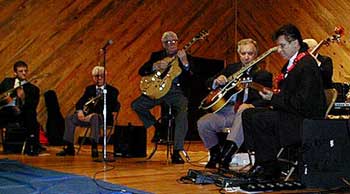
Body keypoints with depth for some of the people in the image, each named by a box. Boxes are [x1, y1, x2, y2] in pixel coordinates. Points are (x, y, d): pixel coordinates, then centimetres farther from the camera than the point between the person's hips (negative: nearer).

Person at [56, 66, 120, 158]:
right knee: (70, 118, -15)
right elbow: (80, 102, 10)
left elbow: (109, 108, -11)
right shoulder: (89, 89, 17)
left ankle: (94, 148, -42)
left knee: (95, 117, -40)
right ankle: (69, 147, -16)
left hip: (104, 118, -5)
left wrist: (93, 114, -22)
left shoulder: (112, 91, 0)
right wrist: (79, 111, -15)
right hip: (88, 116, 6)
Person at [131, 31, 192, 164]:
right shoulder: (156, 55, 15)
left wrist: (184, 62, -24)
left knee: (183, 110, -32)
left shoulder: (184, 56, 8)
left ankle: (176, 151, -29)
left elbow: (190, 77, -7)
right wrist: (156, 66, -13)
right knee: (136, 105, -14)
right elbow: (141, 71, 5)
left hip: (176, 91, -3)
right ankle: (157, 126, 11)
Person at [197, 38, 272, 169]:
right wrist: (217, 81, -6)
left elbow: (265, 100, -4)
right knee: (202, 123, -20)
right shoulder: (231, 69, 19)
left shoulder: (263, 75, 7)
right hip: (226, 111, 4)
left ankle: (225, 157, -41)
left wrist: (251, 105, -25)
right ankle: (216, 153, 5)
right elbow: (209, 83, 19)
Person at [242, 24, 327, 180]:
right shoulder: (291, 63, 13)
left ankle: (270, 168, -12)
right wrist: (272, 94, 1)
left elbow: (302, 103, -24)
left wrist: (274, 98, -17)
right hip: (291, 114, 11)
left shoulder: (307, 65, -18)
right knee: (248, 114, 3)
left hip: (306, 120, -10)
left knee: (259, 119, -25)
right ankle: (261, 161, 1)